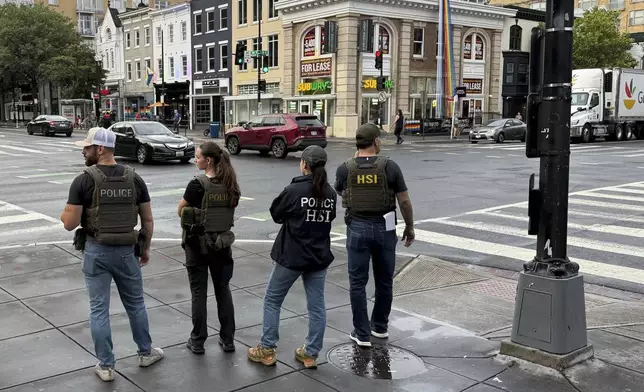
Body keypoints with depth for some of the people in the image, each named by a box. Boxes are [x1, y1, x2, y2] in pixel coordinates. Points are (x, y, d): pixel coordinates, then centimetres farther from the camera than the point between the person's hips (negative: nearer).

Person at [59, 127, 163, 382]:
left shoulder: (84, 180, -12)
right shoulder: (134, 178, 0)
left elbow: (70, 223, -12)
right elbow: (148, 220, 3)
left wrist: (64, 214, 10)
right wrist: (146, 248, 15)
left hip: (96, 251, -3)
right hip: (127, 250, 3)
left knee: (99, 309, 7)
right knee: (136, 303, 19)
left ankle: (106, 366, 15)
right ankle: (146, 353, 33)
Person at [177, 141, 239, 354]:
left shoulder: (197, 184, -16)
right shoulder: (231, 185, 0)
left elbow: (181, 211, -5)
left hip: (198, 243, -5)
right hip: (222, 243, 5)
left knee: (199, 293, 6)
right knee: (223, 290, 13)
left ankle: (197, 341, 15)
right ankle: (228, 340, 19)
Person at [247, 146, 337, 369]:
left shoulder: (293, 190, -16)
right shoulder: (330, 193, 0)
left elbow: (275, 215, -3)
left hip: (292, 256, -5)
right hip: (320, 256, 5)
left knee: (272, 300, 11)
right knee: (316, 306, 10)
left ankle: (267, 350, 15)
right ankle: (311, 354, 17)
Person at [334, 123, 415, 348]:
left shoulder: (345, 168, -4)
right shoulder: (390, 166, -8)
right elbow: (404, 201, -5)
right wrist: (409, 227, 9)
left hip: (357, 228, 0)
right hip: (384, 228, 0)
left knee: (358, 282, 7)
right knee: (384, 280, 17)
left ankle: (362, 334, 9)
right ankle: (380, 327, 30)